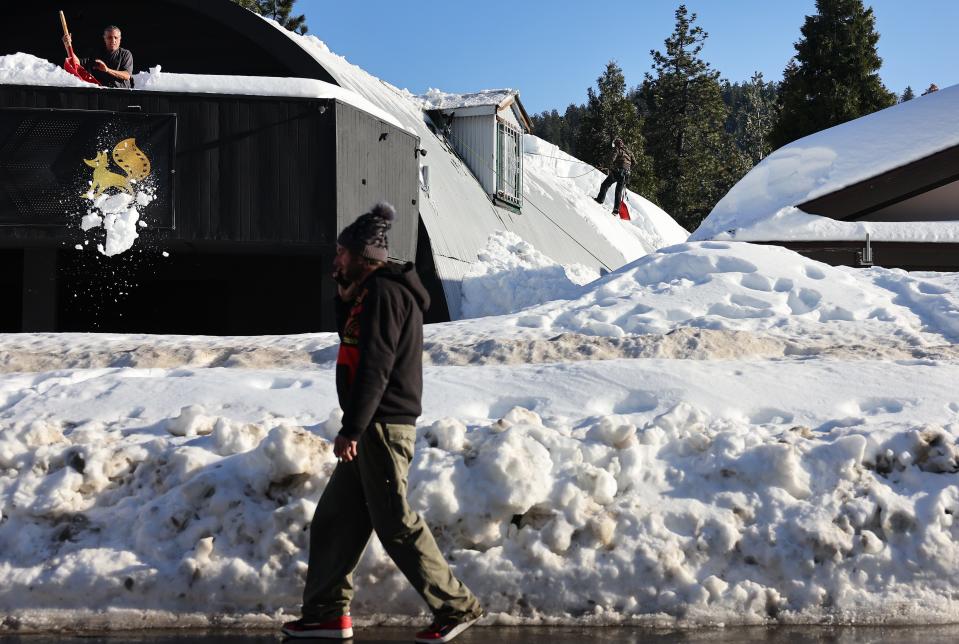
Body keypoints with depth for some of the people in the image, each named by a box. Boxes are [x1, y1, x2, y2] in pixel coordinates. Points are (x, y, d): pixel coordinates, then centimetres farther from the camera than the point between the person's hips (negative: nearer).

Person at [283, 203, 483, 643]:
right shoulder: (373, 291, 19)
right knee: (334, 518, 11)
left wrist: (351, 430, -22)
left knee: (395, 523, -8)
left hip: (383, 425, -11)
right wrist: (345, 292, 14)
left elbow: (375, 366, -20)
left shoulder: (383, 292, -13)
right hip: (373, 426, 11)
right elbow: (349, 336, 28)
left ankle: (456, 607, -3)